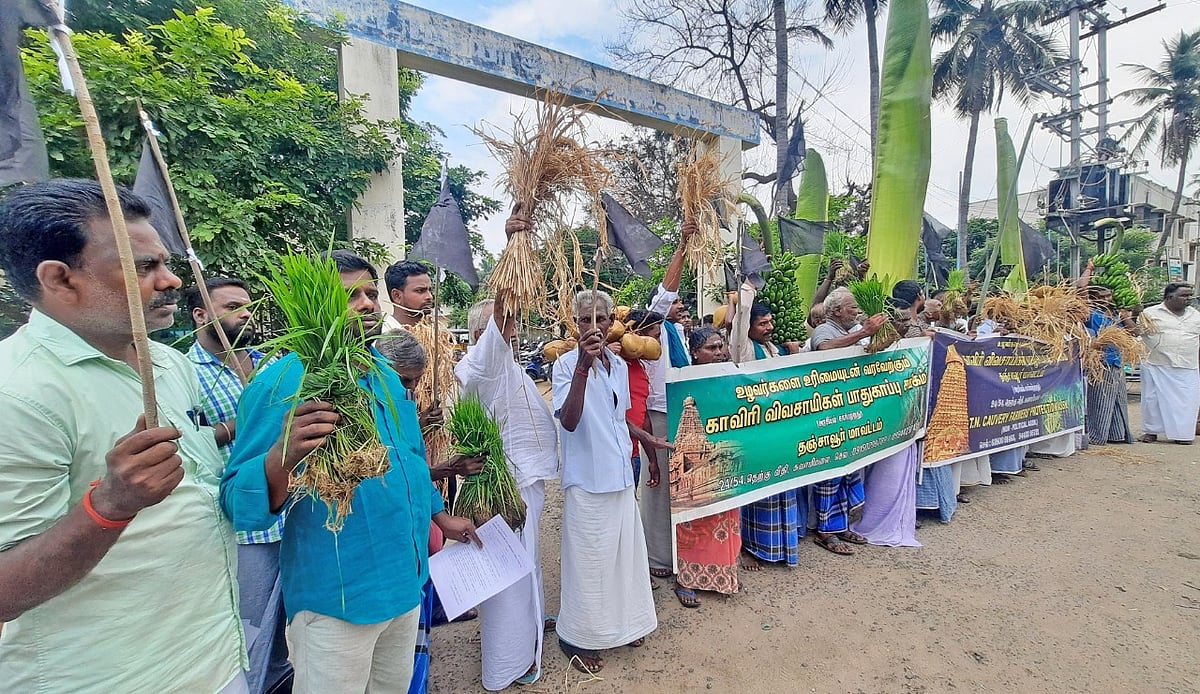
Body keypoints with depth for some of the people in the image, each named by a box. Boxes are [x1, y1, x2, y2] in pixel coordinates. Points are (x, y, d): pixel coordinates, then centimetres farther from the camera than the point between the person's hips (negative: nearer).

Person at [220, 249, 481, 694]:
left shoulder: (386, 376, 6)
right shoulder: (283, 382, -17)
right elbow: (238, 502, -22)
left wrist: (441, 516, 22)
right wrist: (284, 453, -41)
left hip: (407, 583, 7)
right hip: (336, 599, -7)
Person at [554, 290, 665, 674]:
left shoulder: (619, 365, 7)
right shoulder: (566, 364, -13)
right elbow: (569, 421, -28)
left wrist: (648, 438, 15)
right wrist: (583, 365, -36)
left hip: (620, 474, 7)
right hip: (586, 478, -6)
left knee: (623, 549, 18)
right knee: (588, 556, 5)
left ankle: (621, 622, 39)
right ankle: (577, 637, 26)